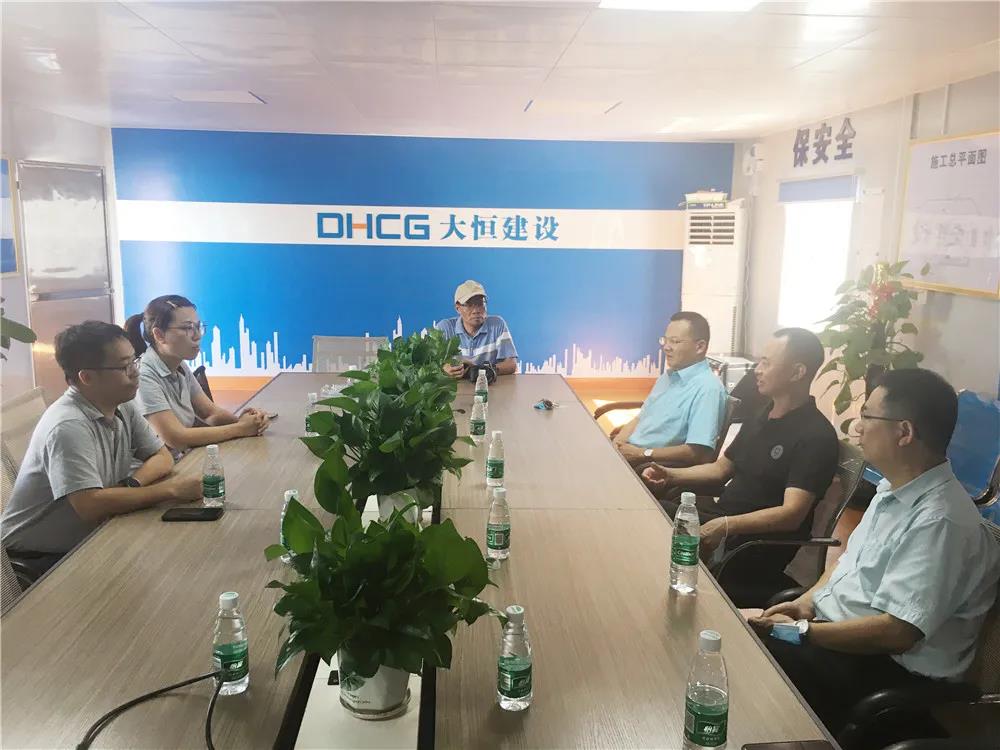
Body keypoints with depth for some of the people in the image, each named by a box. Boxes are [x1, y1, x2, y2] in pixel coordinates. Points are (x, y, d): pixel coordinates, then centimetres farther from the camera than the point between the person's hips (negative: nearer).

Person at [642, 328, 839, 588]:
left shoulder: (815, 436, -15)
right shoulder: (761, 415, 13)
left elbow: (792, 514, -24)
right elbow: (721, 468, 21)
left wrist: (725, 526, -36)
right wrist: (670, 475, 4)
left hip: (759, 542, -8)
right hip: (722, 513, 8)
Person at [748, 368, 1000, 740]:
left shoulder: (939, 522, -26)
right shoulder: (894, 487, 4)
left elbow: (896, 632, -28)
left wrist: (799, 631, -20)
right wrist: (807, 601, 0)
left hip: (885, 664, -8)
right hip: (835, 625, 9)